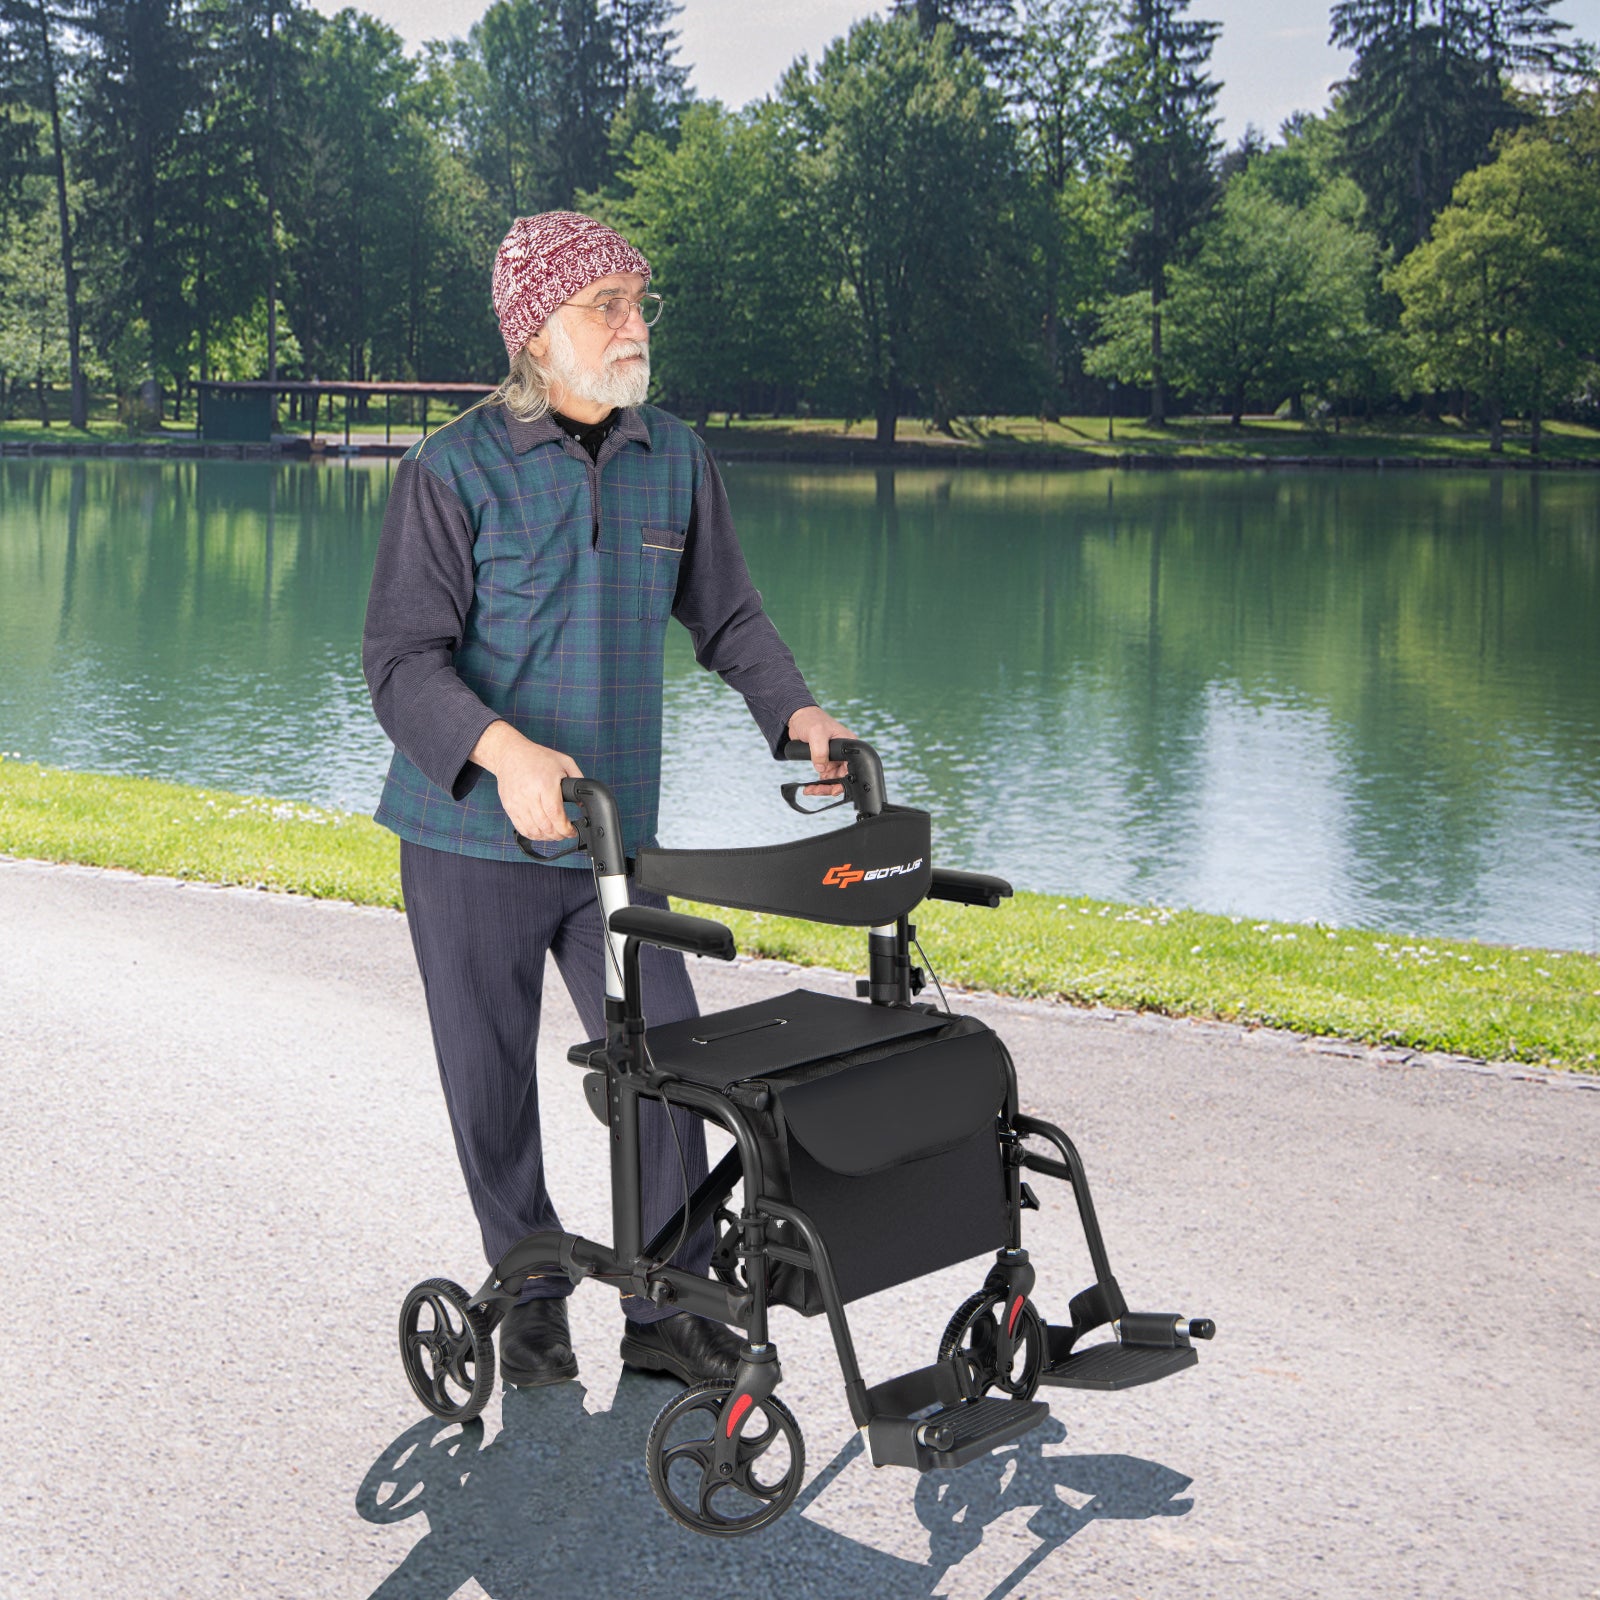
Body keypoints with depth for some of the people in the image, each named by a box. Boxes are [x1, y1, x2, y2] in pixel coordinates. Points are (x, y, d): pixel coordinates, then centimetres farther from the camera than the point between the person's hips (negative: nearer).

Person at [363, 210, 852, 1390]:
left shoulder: (675, 458, 6)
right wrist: (504, 749, -32)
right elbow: (401, 661, -14)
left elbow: (725, 615, 16)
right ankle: (530, 1301, 26)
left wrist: (797, 713, -2)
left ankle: (667, 1307, 13)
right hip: (471, 833, -3)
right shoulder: (456, 469, -9)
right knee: (494, 1085, 7)